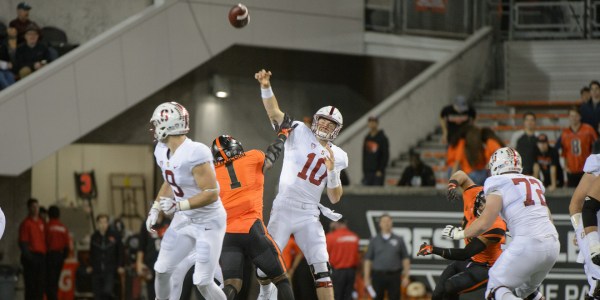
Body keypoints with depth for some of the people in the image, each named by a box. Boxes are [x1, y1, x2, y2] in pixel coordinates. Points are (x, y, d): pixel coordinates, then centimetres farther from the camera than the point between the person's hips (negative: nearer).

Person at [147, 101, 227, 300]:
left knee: (203, 283, -10)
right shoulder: (162, 151, -1)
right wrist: (155, 210, 9)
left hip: (208, 223, -8)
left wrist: (178, 205, -32)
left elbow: (211, 194, -29)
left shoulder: (194, 154, -29)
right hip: (184, 220, 8)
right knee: (162, 270, 12)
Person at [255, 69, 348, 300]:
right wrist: (266, 88, -28)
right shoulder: (300, 133, 2)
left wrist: (332, 170, -9)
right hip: (284, 209, -2)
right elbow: (274, 112, -10)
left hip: (309, 215, 2)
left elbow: (335, 198, 8)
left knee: (321, 267, -6)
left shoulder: (337, 157, 9)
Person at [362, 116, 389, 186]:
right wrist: (364, 171, 10)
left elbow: (385, 156, -8)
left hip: (378, 172, -5)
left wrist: (380, 170, -13)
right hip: (368, 171, 5)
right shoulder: (367, 138, 13)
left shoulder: (382, 138, -4)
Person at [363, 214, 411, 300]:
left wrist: (406, 276, 0)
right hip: (378, 276, 0)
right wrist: (366, 278, -3)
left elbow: (405, 259, 7)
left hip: (394, 276, 0)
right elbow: (367, 260, 4)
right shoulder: (374, 241, 6)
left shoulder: (399, 240, 6)